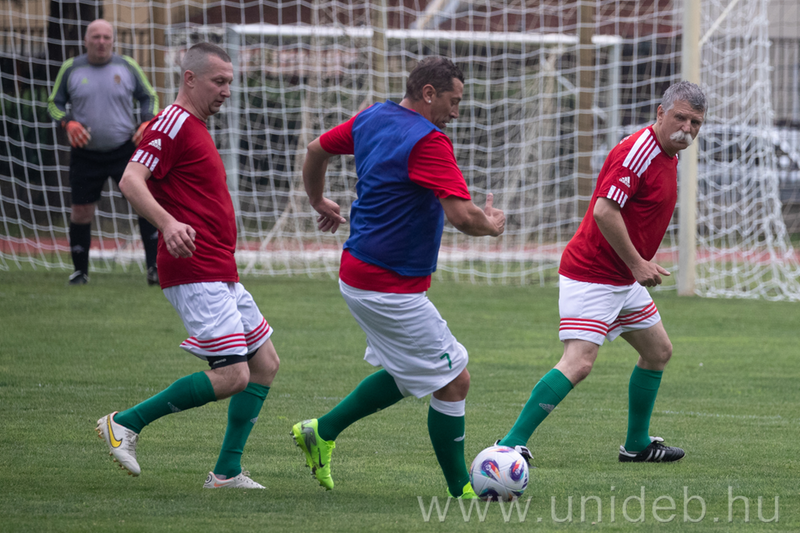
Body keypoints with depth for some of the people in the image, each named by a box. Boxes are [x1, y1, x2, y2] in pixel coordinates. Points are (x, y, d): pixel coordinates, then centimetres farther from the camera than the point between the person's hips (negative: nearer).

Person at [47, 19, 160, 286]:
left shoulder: (127, 67, 1)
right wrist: (68, 123, -10)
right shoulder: (71, 69, 0)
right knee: (81, 212, 2)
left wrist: (147, 123, -6)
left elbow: (149, 97, 12)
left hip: (125, 149, 0)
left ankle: (155, 268, -10)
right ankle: (80, 271, 19)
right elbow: (54, 103, 9)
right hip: (85, 153, 1)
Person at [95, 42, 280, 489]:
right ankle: (126, 423, -7)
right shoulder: (175, 123, -10)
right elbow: (131, 180, -22)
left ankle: (228, 472, 10)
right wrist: (168, 223, -36)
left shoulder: (194, 128, 21)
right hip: (197, 273, -11)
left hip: (221, 275, 11)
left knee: (265, 364, 9)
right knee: (232, 376, -16)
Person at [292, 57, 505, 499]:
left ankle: (322, 431, 24)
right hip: (391, 288, -10)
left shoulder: (371, 119, 7)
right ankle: (461, 491, 6)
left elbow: (316, 150, 22)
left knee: (408, 374, 23)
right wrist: (492, 225, -5)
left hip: (358, 275, 10)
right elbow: (461, 215, -27)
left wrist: (318, 201, 38)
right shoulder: (428, 142, -20)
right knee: (452, 381, -1)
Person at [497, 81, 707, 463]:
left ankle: (636, 444, 31)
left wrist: (640, 264, 16)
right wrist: (637, 263, -23)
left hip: (623, 279, 10)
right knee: (579, 362, -20)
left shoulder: (667, 153, 12)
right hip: (591, 275, -10)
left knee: (658, 351, 18)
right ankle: (512, 443, -20)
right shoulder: (637, 152, -20)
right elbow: (604, 211, -28)